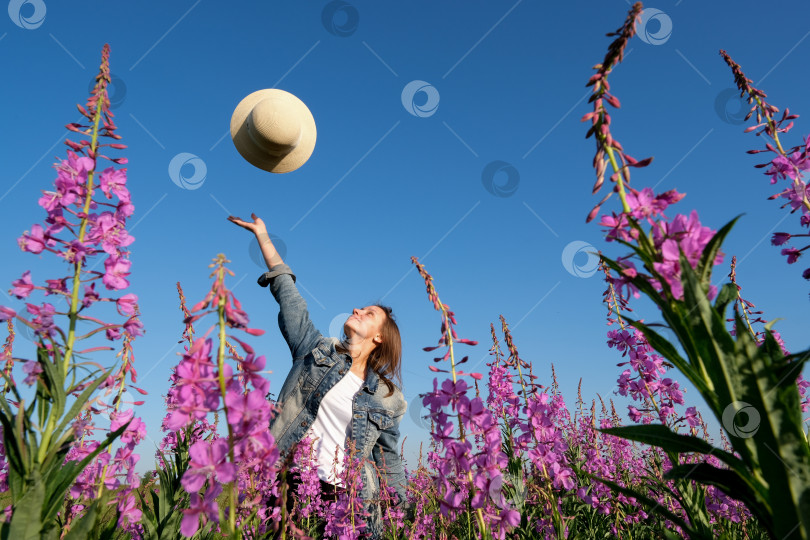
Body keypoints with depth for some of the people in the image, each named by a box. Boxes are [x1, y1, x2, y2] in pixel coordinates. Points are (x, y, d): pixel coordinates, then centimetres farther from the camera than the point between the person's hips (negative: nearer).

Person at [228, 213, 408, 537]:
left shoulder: (387, 398, 6)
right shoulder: (317, 351, 8)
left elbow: (389, 459, 11)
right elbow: (288, 295, 9)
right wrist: (263, 235, 13)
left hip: (349, 499, 0)